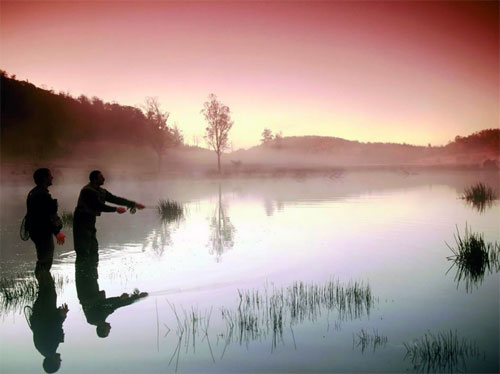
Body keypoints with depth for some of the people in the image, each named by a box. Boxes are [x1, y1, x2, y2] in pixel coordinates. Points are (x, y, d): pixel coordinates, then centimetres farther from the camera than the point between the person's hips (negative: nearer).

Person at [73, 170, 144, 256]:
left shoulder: (101, 191, 6)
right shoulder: (88, 191, -20)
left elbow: (115, 199, 8)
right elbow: (99, 206, -25)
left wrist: (134, 204, 7)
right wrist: (116, 209, -20)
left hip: (90, 222, 9)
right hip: (81, 222, -9)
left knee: (93, 249, 12)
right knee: (83, 251, -8)